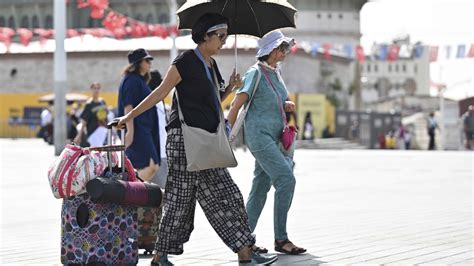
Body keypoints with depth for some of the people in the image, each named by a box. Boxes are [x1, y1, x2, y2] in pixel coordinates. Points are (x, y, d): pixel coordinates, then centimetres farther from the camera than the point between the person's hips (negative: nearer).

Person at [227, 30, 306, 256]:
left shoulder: (276, 74, 14)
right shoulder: (256, 74, -10)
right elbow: (237, 103, -13)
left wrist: (287, 106, 4)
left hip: (274, 137, 8)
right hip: (259, 135, -8)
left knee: (261, 187, 8)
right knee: (286, 179, -16)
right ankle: (281, 239, -11)